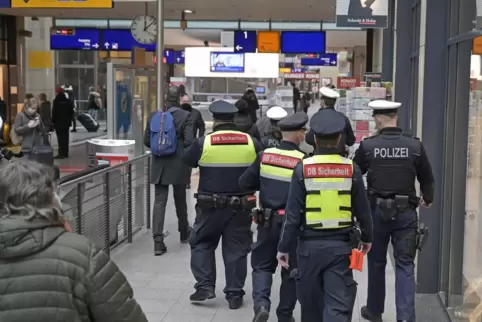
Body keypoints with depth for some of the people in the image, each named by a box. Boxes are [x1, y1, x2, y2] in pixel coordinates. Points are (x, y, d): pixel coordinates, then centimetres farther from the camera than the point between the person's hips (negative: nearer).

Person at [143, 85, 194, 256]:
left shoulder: (154, 115, 1)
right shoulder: (185, 116, -10)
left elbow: (146, 141, 4)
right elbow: (189, 142, -15)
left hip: (159, 165, 2)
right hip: (179, 165, -2)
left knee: (159, 201, 1)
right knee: (180, 200, 16)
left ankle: (158, 240, -8)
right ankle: (184, 233, 35)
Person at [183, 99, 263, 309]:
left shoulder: (203, 143, -8)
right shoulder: (251, 142, -2)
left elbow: (187, 161, 8)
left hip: (210, 205, -1)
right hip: (241, 206, 2)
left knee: (201, 244, 17)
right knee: (236, 249, 10)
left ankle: (205, 286, 9)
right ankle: (234, 294, 13)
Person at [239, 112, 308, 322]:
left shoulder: (264, 155, -4)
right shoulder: (303, 161, -14)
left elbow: (244, 183, 1)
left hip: (268, 220, 2)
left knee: (262, 264, 16)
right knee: (290, 270, 14)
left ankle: (261, 303, -6)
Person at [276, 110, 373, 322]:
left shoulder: (303, 168, -7)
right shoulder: (351, 169, -3)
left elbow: (293, 214, -7)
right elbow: (362, 210, 5)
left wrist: (284, 247, 1)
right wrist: (366, 237, 22)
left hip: (310, 245, 0)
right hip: (341, 245, 0)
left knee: (311, 302, 17)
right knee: (339, 304, 0)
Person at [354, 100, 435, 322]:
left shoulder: (368, 146, -8)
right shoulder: (415, 145, -4)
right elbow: (427, 178, 7)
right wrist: (427, 199, 28)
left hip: (377, 211, 0)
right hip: (406, 212, 0)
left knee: (376, 263, 16)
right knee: (405, 265, 6)